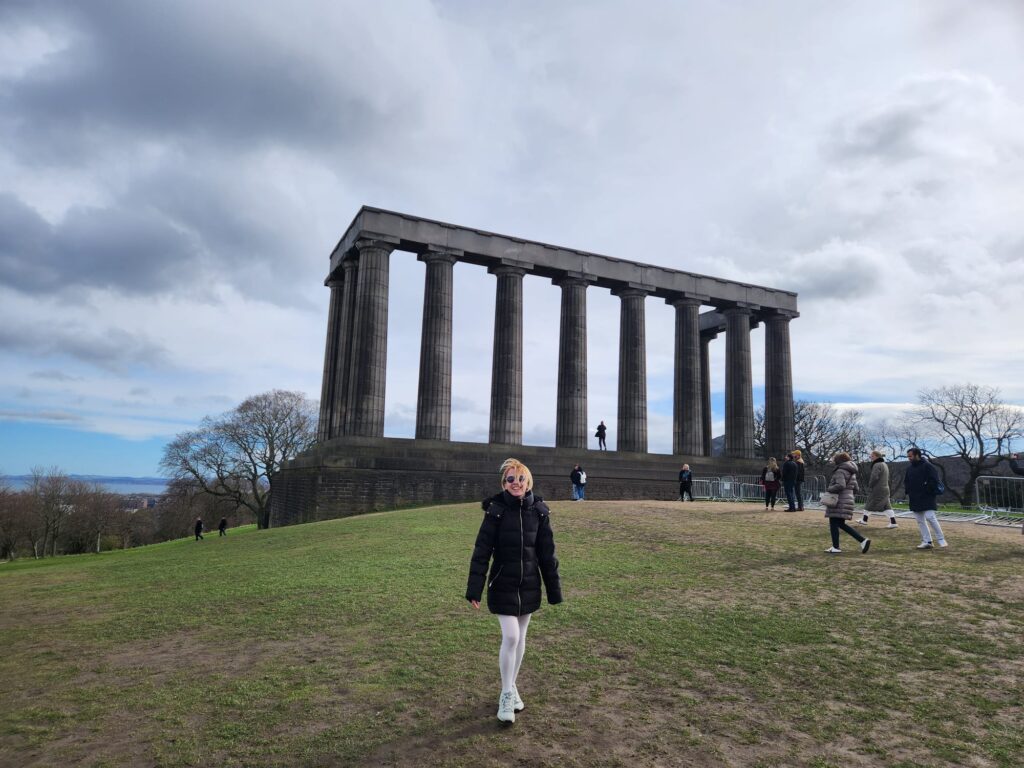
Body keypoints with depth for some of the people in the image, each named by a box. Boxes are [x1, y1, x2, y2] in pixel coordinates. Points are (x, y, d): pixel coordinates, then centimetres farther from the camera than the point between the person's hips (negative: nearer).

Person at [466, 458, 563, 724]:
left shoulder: (538, 511, -4)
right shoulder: (496, 510, -12)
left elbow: (547, 553, 2)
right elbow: (482, 551, -11)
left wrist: (554, 589, 4)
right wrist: (474, 589, -15)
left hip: (529, 585, 3)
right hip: (503, 585, -3)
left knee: (520, 637, 13)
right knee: (510, 637, -7)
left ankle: (512, 686, 32)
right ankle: (506, 694, 11)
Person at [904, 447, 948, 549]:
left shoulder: (927, 466, -8)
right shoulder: (909, 468, 14)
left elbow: (934, 480, -13)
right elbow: (906, 481, 22)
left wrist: (926, 490, -16)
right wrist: (908, 492, 8)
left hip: (927, 498, -7)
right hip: (915, 499, 7)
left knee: (930, 517, -12)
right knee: (920, 520, 7)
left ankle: (941, 540, 3)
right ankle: (926, 541, 13)